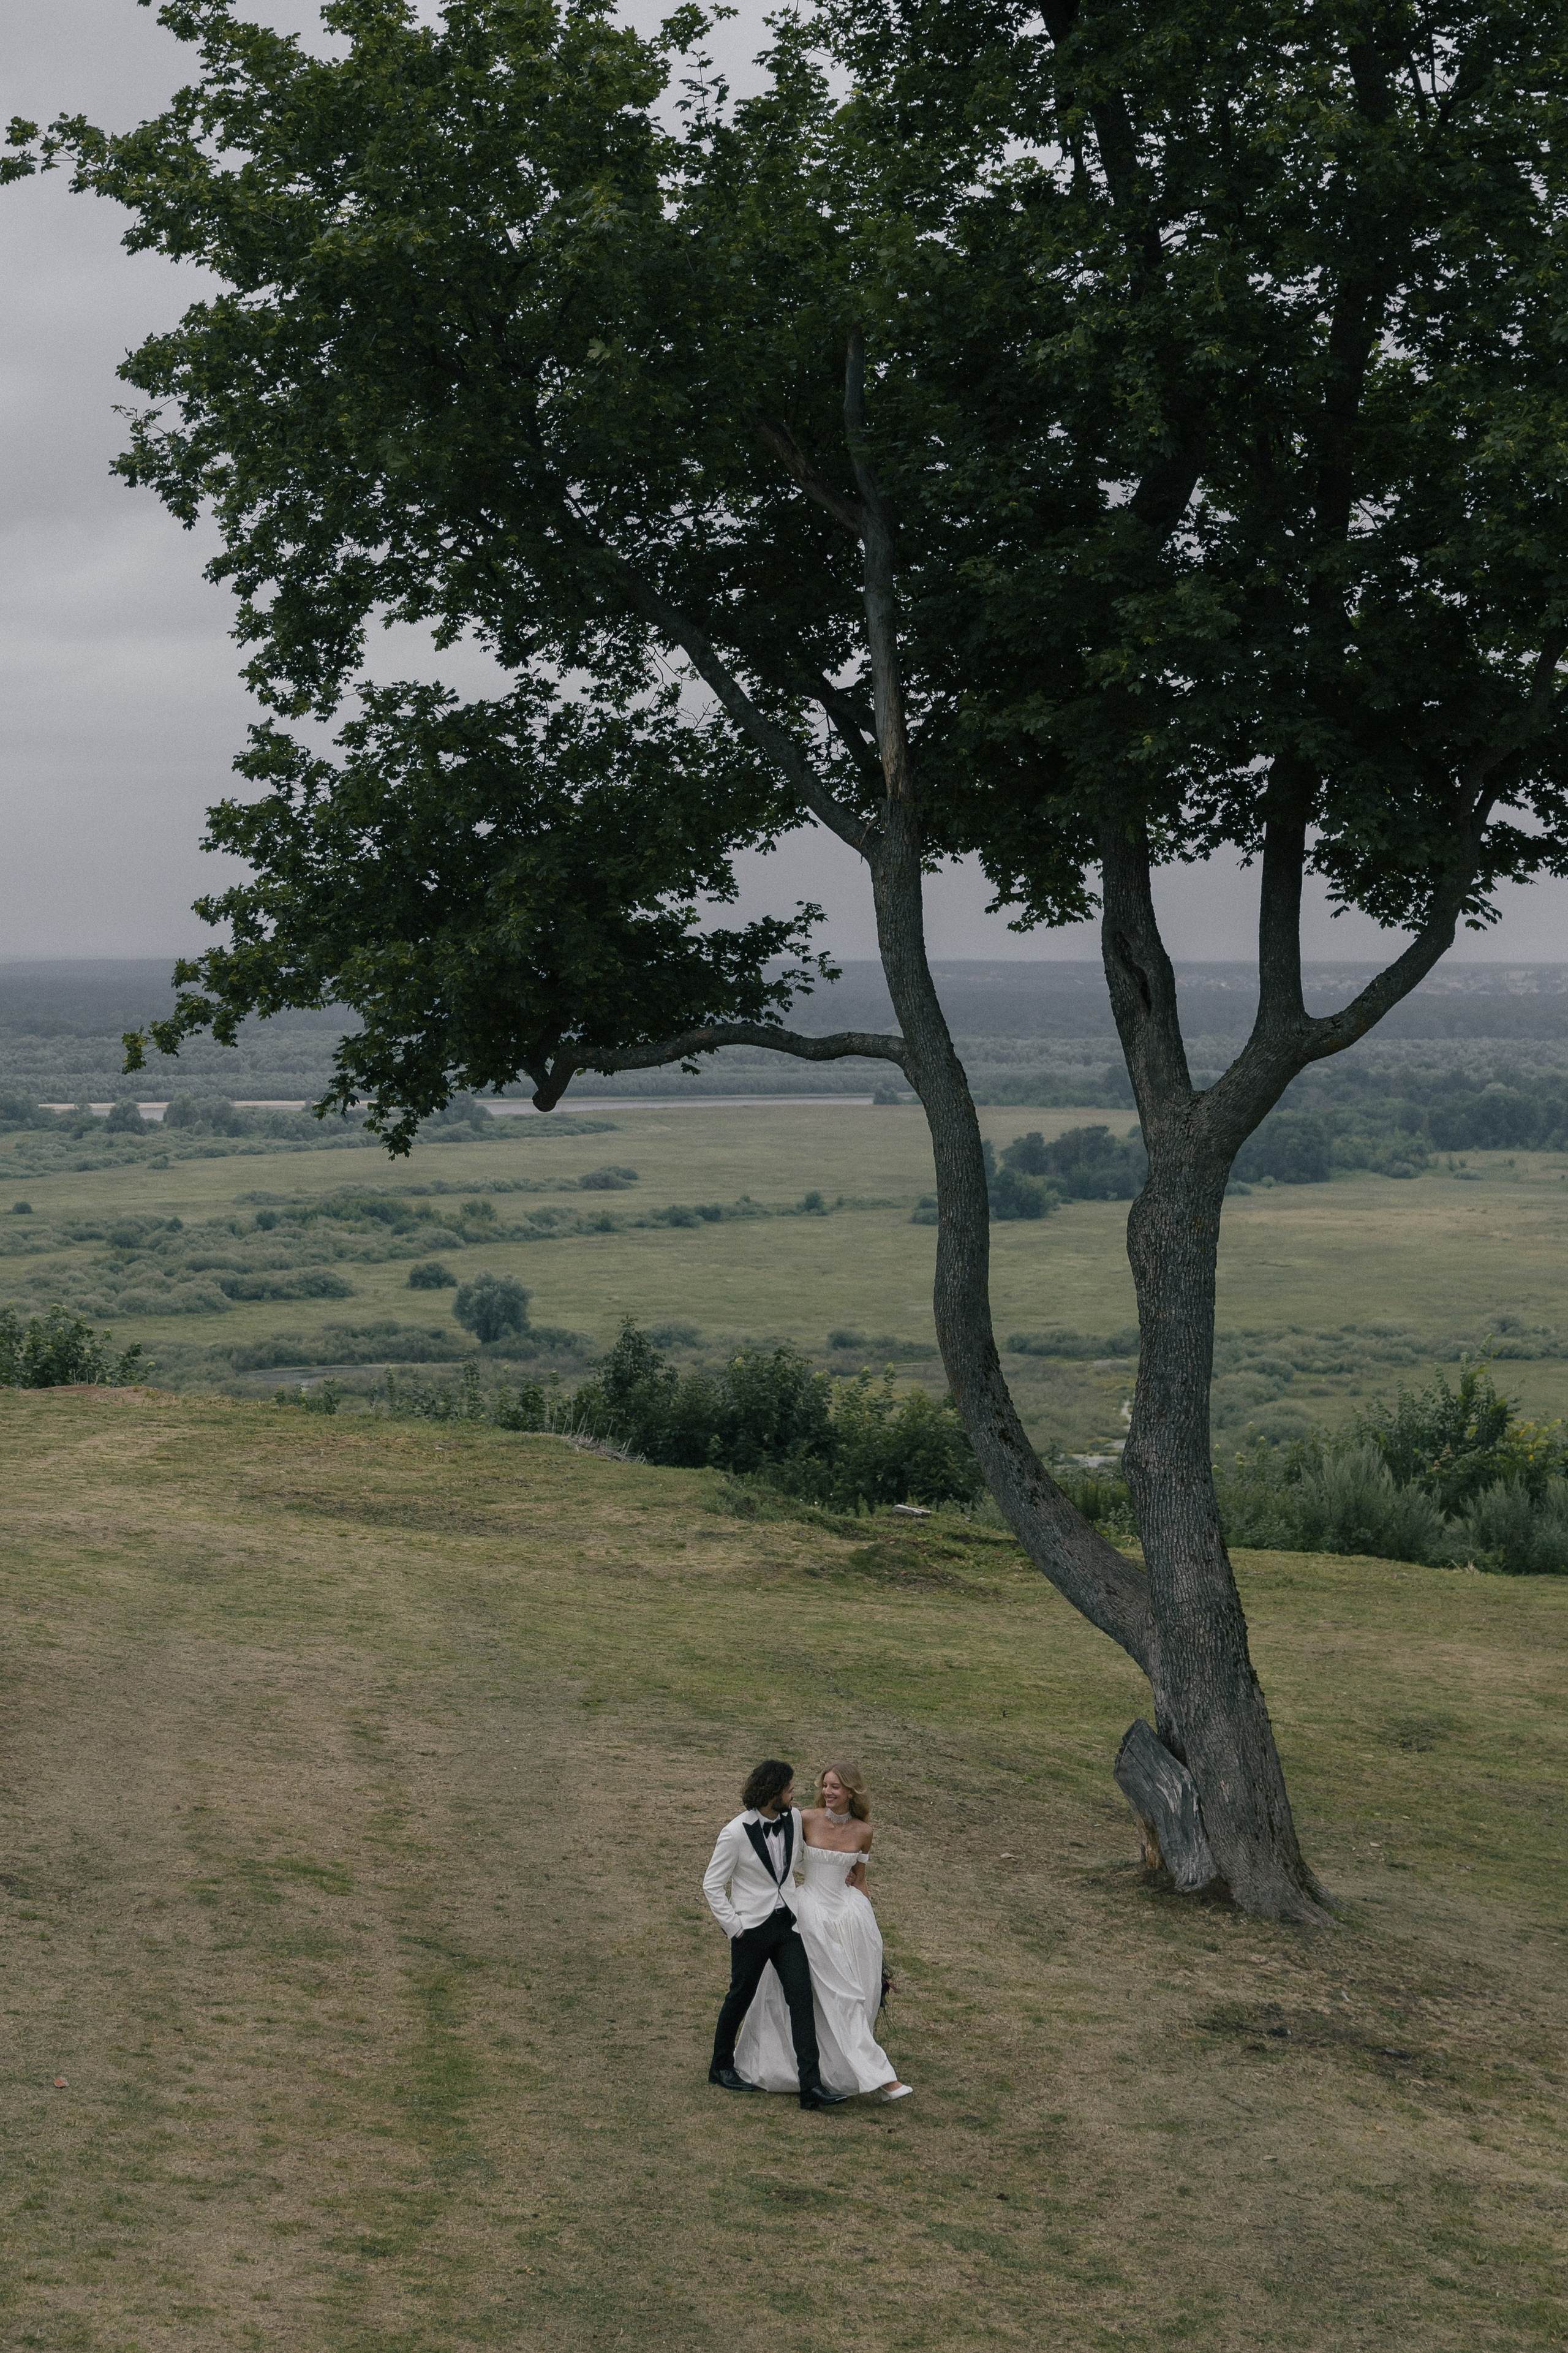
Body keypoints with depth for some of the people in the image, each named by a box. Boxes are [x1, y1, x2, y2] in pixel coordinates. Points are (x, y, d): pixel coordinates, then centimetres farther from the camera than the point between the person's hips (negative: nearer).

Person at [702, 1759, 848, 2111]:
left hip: (787, 1923, 4)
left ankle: (811, 2085, -9)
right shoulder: (736, 1832, -16)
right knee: (741, 1997, 11)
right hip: (753, 1927, -4)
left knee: (801, 1997, -6)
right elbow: (712, 1885, -8)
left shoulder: (794, 1818, 0)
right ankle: (722, 2067, 33)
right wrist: (734, 1926, -11)